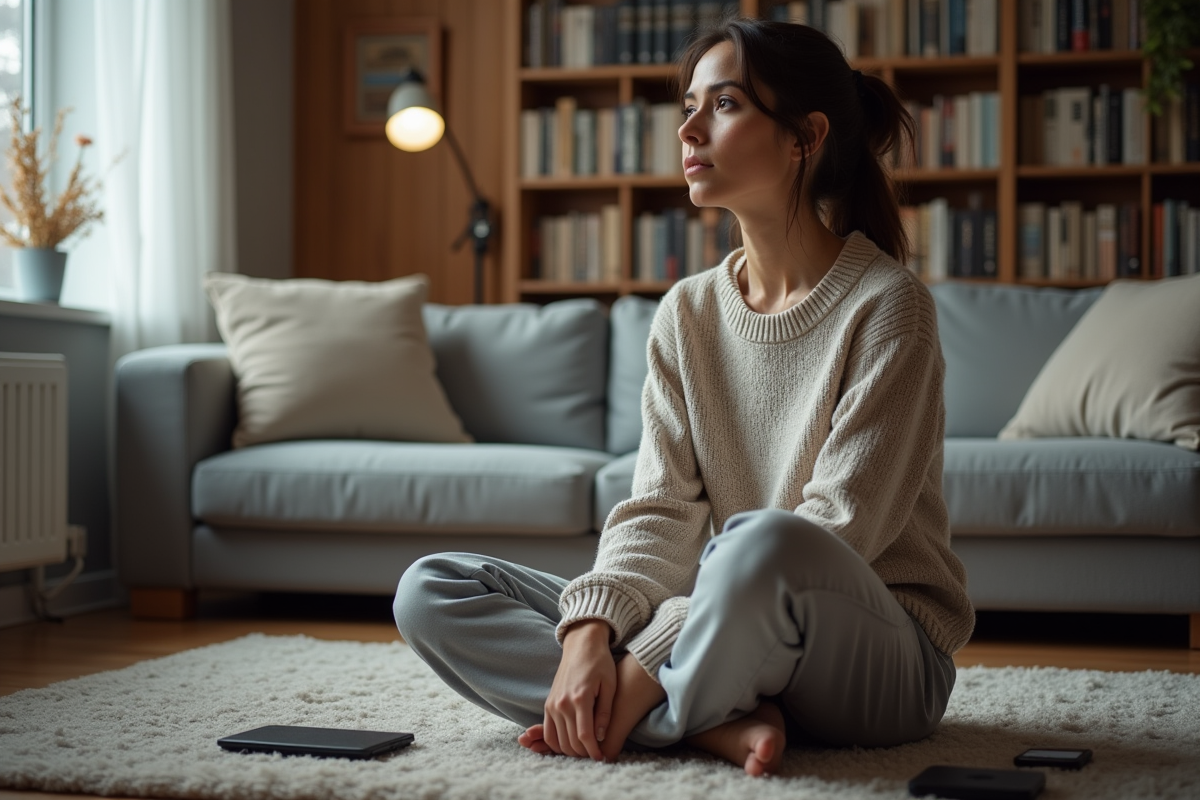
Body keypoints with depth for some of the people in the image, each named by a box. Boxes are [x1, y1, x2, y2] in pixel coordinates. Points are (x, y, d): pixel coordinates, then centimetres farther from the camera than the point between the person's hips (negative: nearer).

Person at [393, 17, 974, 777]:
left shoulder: (885, 304, -10)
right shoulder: (688, 313, 8)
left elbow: (834, 533, -18)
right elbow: (661, 511, 1)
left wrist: (642, 671, -23)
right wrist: (588, 636, -20)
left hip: (883, 654, -6)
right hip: (727, 640, 6)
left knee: (763, 544, -42)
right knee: (430, 590, -7)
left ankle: (644, 717, -13)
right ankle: (718, 722, -19)